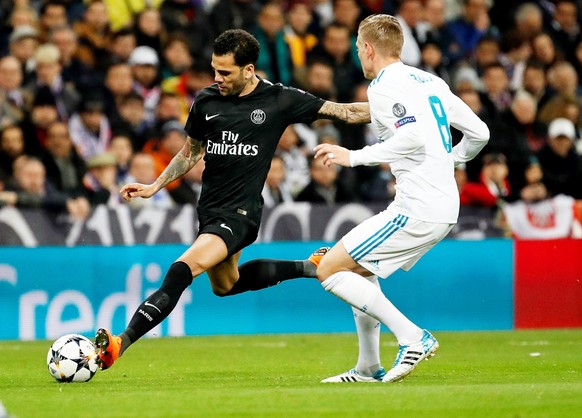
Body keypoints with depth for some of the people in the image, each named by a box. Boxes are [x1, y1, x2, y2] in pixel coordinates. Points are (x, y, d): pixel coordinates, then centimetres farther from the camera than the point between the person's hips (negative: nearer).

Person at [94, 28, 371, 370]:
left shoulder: (279, 100, -9)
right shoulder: (207, 101, 2)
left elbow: (344, 112, -2)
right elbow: (191, 152, 18)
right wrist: (154, 187, 8)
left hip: (241, 212, -7)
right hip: (210, 210, 7)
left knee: (183, 270, -25)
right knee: (225, 285, 27)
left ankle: (120, 344, -29)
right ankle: (308, 268, 44)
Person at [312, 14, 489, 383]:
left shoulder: (383, 86, -10)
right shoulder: (430, 82, 16)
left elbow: (413, 135, -26)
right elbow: (479, 133, 18)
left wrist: (354, 157, -17)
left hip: (418, 210, -10)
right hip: (446, 206, 10)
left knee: (330, 270, -6)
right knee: (360, 269, 25)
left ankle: (412, 336, -12)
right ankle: (369, 369, 24)